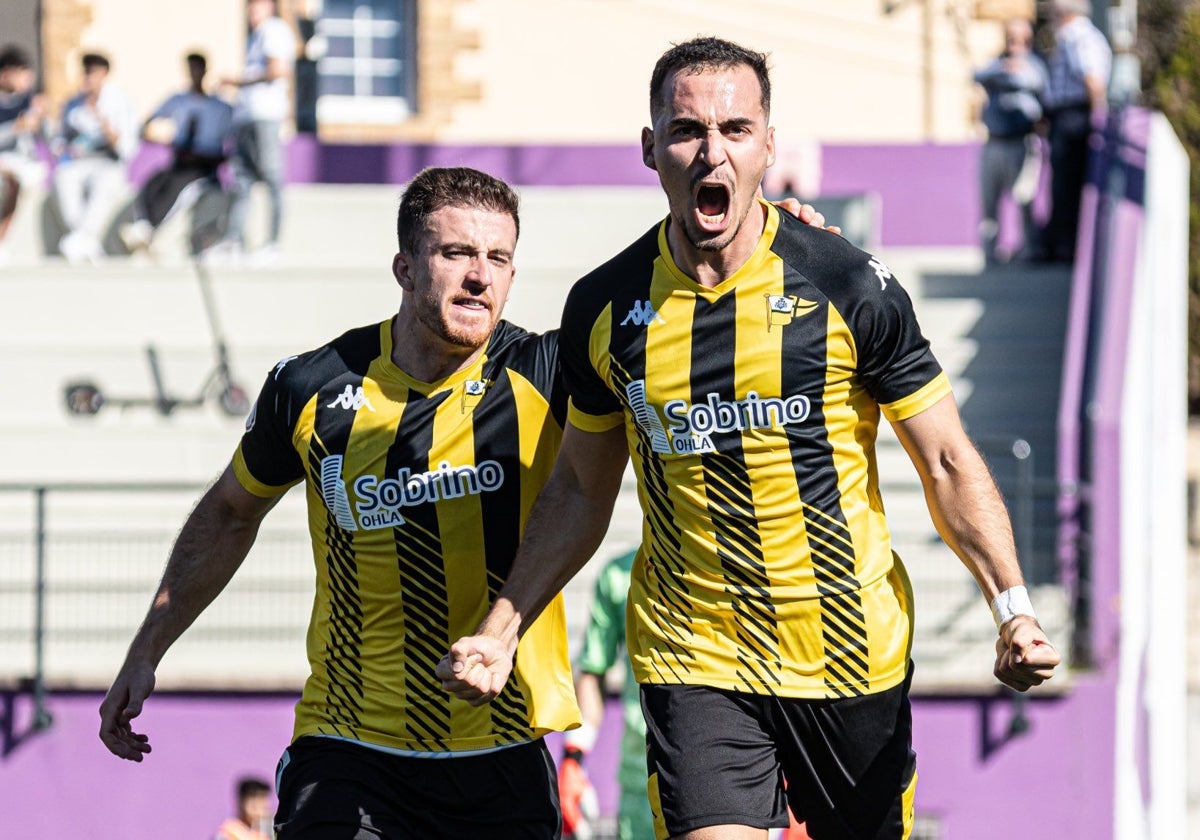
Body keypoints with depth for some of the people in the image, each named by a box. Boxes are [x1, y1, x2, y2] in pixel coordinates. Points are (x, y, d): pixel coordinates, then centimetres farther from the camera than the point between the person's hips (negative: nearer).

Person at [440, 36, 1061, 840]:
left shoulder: (851, 287, -8)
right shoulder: (606, 306, 0)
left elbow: (949, 463, -1)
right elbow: (581, 489, 14)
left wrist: (1013, 606, -13)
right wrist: (500, 631, 8)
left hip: (853, 656, 0)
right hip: (692, 664, 1)